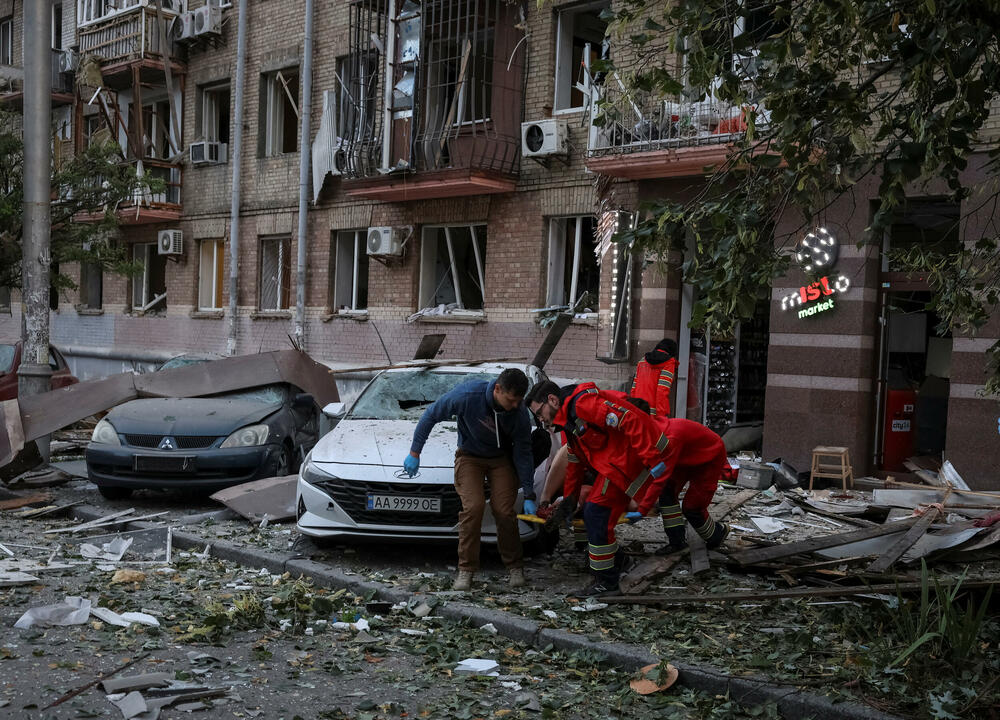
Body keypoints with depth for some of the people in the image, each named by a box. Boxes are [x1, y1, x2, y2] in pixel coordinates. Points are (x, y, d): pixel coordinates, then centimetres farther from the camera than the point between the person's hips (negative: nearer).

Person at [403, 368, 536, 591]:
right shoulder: (468, 395, -30)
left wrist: (529, 496, -10)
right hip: (470, 457, -1)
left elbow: (523, 453, -10)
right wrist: (414, 453, -12)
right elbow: (431, 415, -15)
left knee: (504, 510, -12)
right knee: (473, 507, -19)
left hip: (502, 459, 1)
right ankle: (466, 569, -7)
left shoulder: (520, 413, -22)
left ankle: (514, 566, 8)